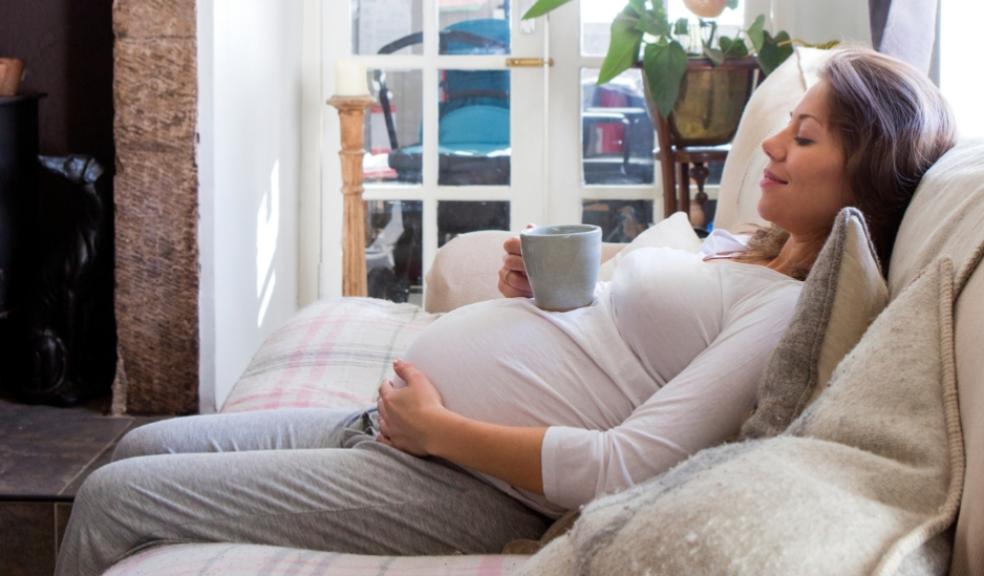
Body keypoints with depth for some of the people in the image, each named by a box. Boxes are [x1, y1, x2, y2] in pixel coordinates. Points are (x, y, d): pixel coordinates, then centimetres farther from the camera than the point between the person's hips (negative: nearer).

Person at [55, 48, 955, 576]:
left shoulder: (790, 309, -16)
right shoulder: (736, 249, 13)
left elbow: (622, 468, -26)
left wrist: (440, 428, -20)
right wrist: (535, 287, 3)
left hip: (460, 480, -10)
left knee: (113, 503, -10)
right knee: (145, 447, 14)